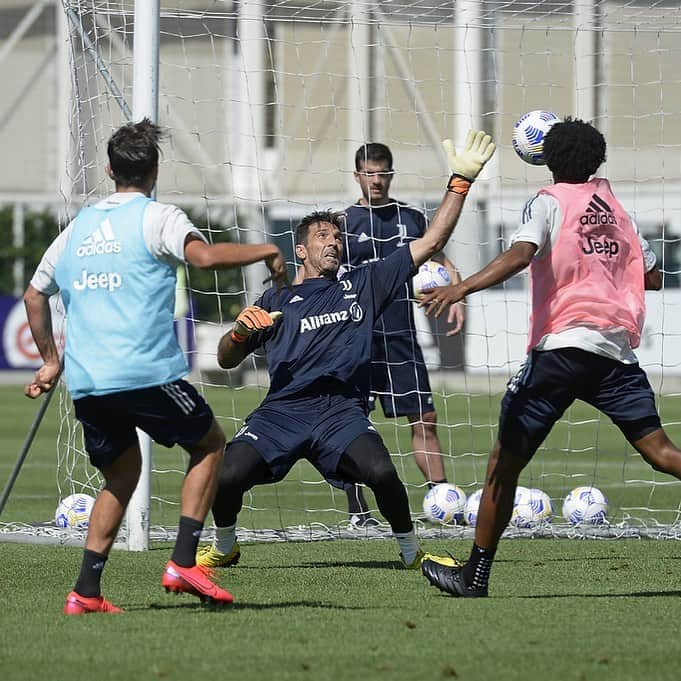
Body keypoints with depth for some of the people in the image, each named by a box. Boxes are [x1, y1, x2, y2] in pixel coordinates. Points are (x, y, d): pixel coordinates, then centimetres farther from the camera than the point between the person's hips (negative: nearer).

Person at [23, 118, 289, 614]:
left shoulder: (79, 227, 19)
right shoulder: (157, 218, 0)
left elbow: (35, 294, 27)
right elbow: (203, 256, -20)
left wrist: (51, 361, 35)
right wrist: (266, 251, -7)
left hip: (85, 382, 6)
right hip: (146, 373, -6)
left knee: (121, 477, 20)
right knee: (210, 444, 14)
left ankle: (86, 591, 8)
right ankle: (183, 563, 1)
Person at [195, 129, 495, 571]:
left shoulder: (364, 286, 18)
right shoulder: (277, 302, 17)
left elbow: (432, 242, 15)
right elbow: (226, 360, 16)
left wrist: (461, 181, 9)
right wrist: (240, 331, -7)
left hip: (342, 410, 0)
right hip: (282, 410, 0)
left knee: (382, 473, -28)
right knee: (227, 476, -20)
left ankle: (411, 551, -3)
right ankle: (224, 547, 12)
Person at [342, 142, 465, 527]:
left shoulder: (411, 218, 11)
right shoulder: (344, 221, 1)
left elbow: (440, 260, 17)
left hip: (401, 334, 3)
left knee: (425, 418, 1)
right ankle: (358, 510, 3)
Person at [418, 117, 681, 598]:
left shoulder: (550, 201, 4)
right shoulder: (616, 207, 18)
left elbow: (520, 254, -16)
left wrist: (462, 289, -26)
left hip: (561, 344, -4)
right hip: (618, 348, 4)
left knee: (505, 463, 3)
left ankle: (476, 576, 3)